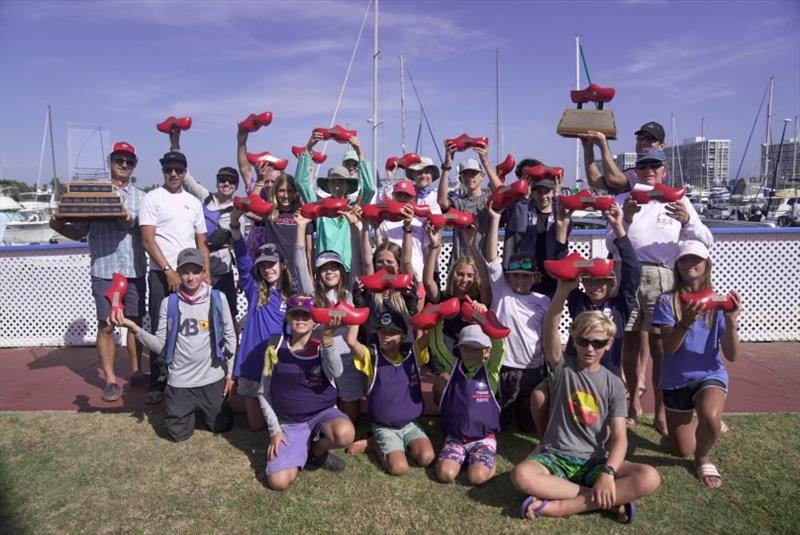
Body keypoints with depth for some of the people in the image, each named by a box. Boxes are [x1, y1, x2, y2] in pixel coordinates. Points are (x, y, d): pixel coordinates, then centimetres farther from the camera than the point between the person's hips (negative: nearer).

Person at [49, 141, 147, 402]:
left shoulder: (140, 197, 9)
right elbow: (79, 232, 6)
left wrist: (132, 224, -22)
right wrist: (59, 226, -13)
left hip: (135, 269, 2)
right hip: (104, 270, -2)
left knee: (135, 322, 9)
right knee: (106, 325, 2)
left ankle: (136, 371, 23)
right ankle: (110, 380, 12)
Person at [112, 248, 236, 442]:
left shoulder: (217, 299, -7)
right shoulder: (169, 303, -5)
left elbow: (230, 337, -1)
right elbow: (160, 346, -6)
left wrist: (230, 374, -1)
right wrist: (134, 327, -20)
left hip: (212, 378, 0)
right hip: (180, 381, 1)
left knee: (221, 426, 11)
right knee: (177, 434, 8)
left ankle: (203, 407, 42)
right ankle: (190, 408, 39)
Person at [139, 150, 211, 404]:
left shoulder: (193, 202, 14)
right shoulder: (152, 198, 0)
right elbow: (148, 240, -7)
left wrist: (206, 273, 3)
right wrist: (168, 271, -13)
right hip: (162, 274, -4)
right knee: (161, 330, 1)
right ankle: (158, 383, 11)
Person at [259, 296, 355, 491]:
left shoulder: (321, 347, -6)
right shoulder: (276, 349, -3)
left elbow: (336, 372, -29)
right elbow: (263, 393, 3)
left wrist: (327, 337, -42)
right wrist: (274, 429, -5)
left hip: (322, 413, 0)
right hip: (288, 423, 1)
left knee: (345, 434, -35)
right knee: (278, 482, -19)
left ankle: (317, 449, 1)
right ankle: (301, 448, 14)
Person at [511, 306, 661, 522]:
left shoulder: (614, 384, 4)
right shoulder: (562, 367, -1)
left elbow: (619, 437, -5)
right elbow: (550, 326, -20)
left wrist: (608, 472, -24)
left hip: (593, 462, 2)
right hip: (555, 456, -1)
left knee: (649, 478, -26)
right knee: (521, 474, -34)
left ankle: (558, 506, -24)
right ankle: (609, 501, -20)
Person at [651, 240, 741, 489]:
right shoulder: (667, 301, -10)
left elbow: (732, 355, -11)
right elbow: (668, 349, -19)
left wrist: (731, 320, -27)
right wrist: (686, 322, -36)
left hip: (710, 375, -1)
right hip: (675, 380, 1)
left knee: (710, 417, -36)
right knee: (682, 451, 12)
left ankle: (703, 458, 0)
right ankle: (701, 425, 49)